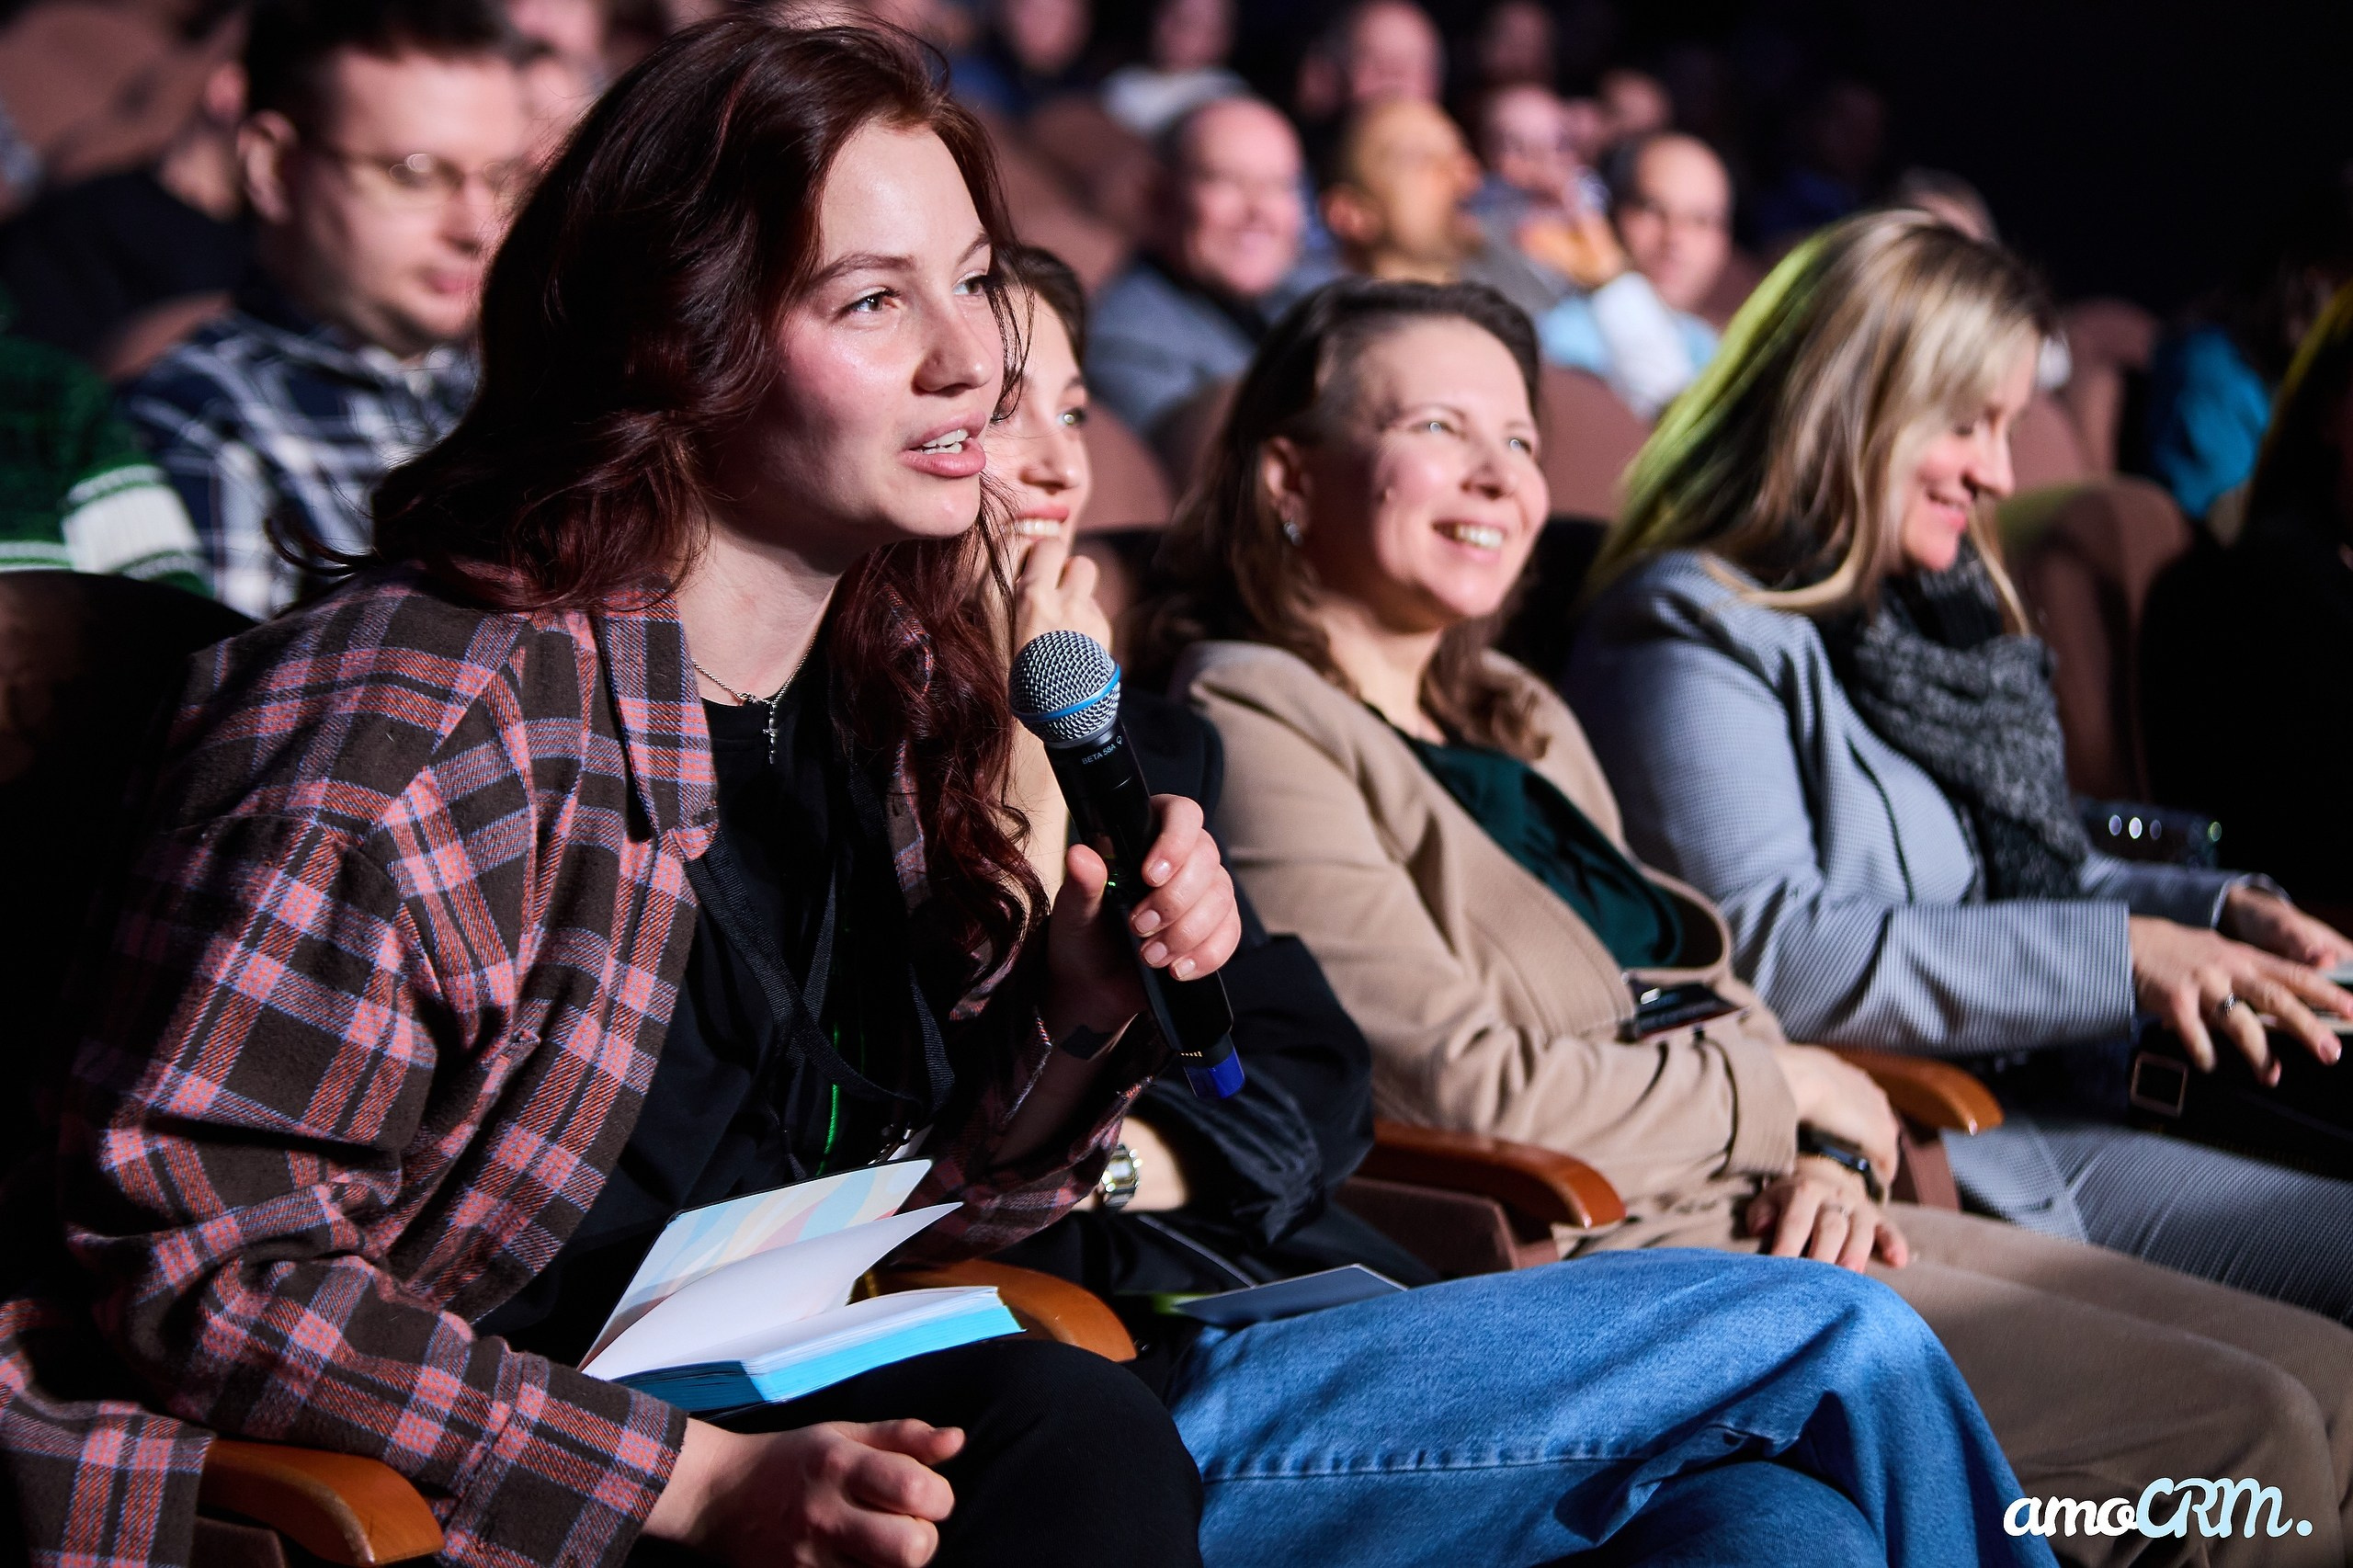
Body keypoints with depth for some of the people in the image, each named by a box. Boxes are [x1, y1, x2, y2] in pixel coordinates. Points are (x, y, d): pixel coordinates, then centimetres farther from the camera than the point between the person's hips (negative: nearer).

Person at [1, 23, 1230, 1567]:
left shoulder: (890, 690, 3)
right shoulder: (414, 714, -21)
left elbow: (911, 1210, 11)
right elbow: (189, 1259, -22)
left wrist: (1082, 1006, -9)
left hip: (737, 1423, 7)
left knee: (1074, 1429, -22)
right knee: (1074, 1439, -24)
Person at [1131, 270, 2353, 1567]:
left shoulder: (1517, 718, 21)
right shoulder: (1250, 732, -8)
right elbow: (1467, 1089, -16)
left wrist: (1822, 1160, -1)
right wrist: (1781, 1087, -5)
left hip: (1756, 1211, 9)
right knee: (2245, 1435, -18)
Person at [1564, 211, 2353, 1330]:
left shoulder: (1942, 609, 20)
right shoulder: (1692, 636, -8)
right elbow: (1767, 952, -19)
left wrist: (2220, 911, 7)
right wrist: (2122, 956, -19)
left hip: (2052, 1125, 9)